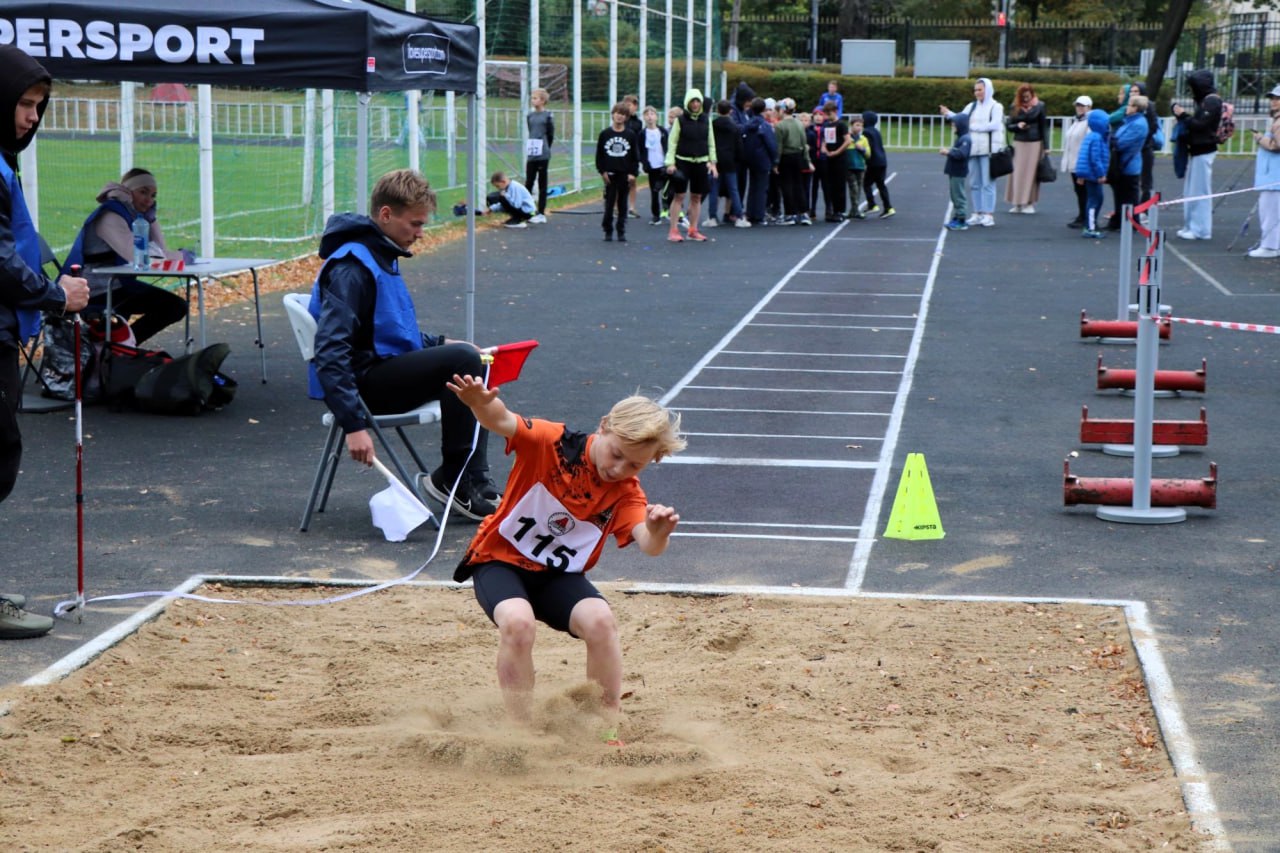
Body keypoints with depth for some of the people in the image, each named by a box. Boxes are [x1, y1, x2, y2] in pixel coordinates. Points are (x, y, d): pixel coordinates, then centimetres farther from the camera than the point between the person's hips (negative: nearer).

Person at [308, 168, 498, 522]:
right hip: (365, 381, -11)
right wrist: (354, 424, -33)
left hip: (385, 367, 11)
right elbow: (330, 352, -27)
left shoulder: (381, 256, 15)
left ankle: (475, 482, 3)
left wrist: (440, 343, 17)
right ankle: (449, 480, -14)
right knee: (463, 359, -23)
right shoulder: (351, 266, -18)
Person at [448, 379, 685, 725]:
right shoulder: (553, 443, -17)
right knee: (518, 621, -32)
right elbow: (501, 421, -33)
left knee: (601, 621, -24)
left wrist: (658, 533, -53)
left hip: (559, 576, 3)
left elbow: (647, 544, -27)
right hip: (501, 558, -3)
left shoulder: (626, 493, -10)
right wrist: (481, 402, -58)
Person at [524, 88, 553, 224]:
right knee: (528, 183, 4)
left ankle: (541, 214, 6)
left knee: (542, 184, 2)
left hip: (543, 156, -4)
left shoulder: (548, 116, -5)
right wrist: (530, 149, 11)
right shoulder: (530, 116, 9)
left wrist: (544, 149, 7)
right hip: (531, 155, 4)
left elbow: (550, 136, 1)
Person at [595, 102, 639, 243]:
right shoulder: (605, 134, 2)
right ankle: (608, 231, 8)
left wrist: (633, 173, -5)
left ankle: (621, 231, 11)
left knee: (622, 204, 6)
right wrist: (602, 171, -4)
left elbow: (635, 156, 4)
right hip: (610, 174, 0)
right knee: (609, 203, 1)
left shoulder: (630, 135, 3)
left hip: (625, 175, 1)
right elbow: (599, 155, 4)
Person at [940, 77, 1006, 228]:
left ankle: (989, 214, -2)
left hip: (988, 149, -6)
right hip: (973, 149, 6)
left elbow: (994, 124, -14)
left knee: (987, 183, -5)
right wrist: (948, 114, -15)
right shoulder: (972, 106, 15)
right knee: (974, 183, 7)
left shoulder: (996, 107, 0)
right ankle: (977, 213, 13)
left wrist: (975, 126, -12)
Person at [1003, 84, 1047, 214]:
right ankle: (1017, 203, 5)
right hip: (1019, 143, 2)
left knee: (1031, 173, -1)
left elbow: (1043, 126, 2)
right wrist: (1017, 126, -14)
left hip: (1035, 143, -2)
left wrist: (1045, 146, -2)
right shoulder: (1015, 107, 4)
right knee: (1018, 173, 0)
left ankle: (1030, 203, 5)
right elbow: (1008, 125, 8)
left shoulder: (1039, 106, 0)